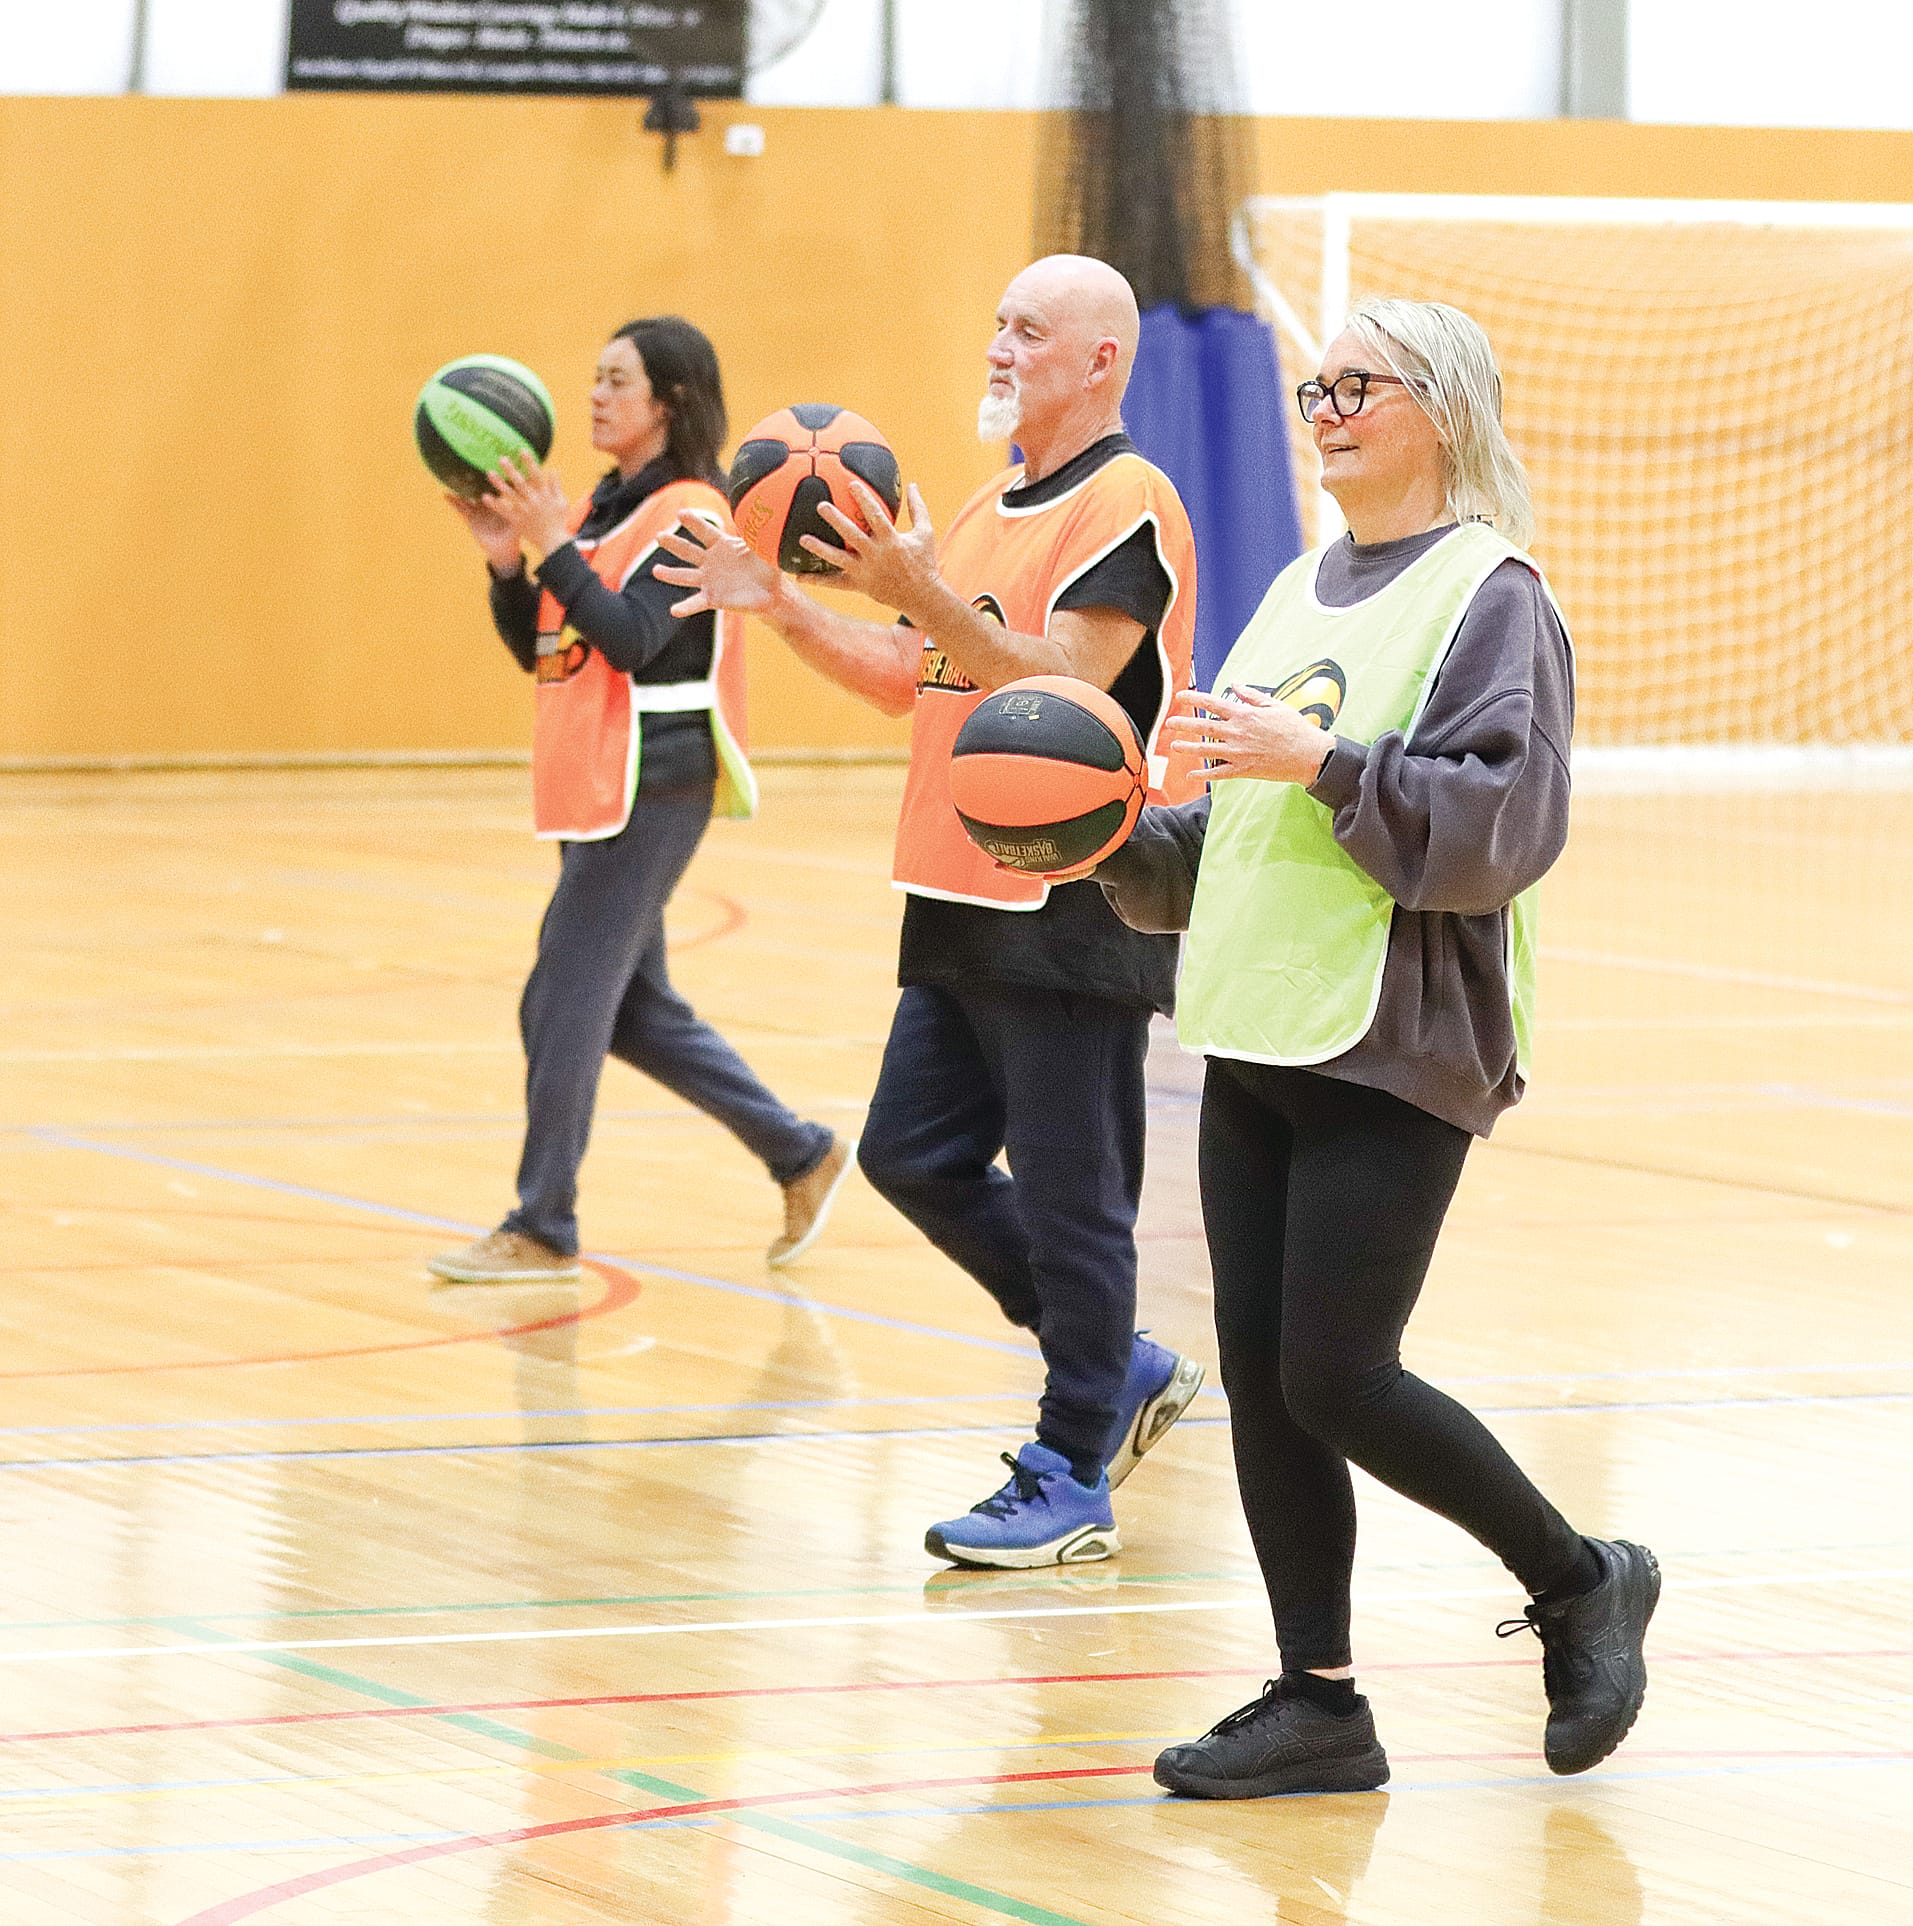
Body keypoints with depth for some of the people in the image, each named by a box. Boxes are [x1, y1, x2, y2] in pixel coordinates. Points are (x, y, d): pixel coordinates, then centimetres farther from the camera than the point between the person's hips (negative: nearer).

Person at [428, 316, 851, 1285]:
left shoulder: (689, 514, -10)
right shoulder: (598, 511, 15)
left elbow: (631, 639, -22)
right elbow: (535, 650, 13)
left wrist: (554, 548, -25)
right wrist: (505, 560, -2)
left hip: (652, 789, -9)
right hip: (592, 788, 9)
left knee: (566, 1000, -8)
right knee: (633, 1010, 13)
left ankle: (542, 1230, -1)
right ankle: (801, 1154, 23)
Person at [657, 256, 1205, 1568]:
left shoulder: (1126, 506, -11)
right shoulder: (995, 509, 18)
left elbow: (1061, 683, -21)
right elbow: (915, 681, 21)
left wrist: (921, 592, -30)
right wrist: (784, 608, 10)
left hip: (1076, 907, -10)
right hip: (970, 910, 10)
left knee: (1067, 1192, -4)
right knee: (913, 1155, 11)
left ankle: (1070, 1482, 4)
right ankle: (1120, 1370, 23)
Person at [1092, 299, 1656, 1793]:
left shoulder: (1491, 595, -7)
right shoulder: (1302, 593, 16)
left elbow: (1505, 818, -19)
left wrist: (1326, 761, -22)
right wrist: (1120, 846, 6)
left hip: (1398, 1052, -8)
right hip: (1255, 1047, 8)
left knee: (1335, 1380, -10)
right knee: (1260, 1377, 4)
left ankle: (1583, 1584, 11)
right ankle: (1319, 1704, 12)